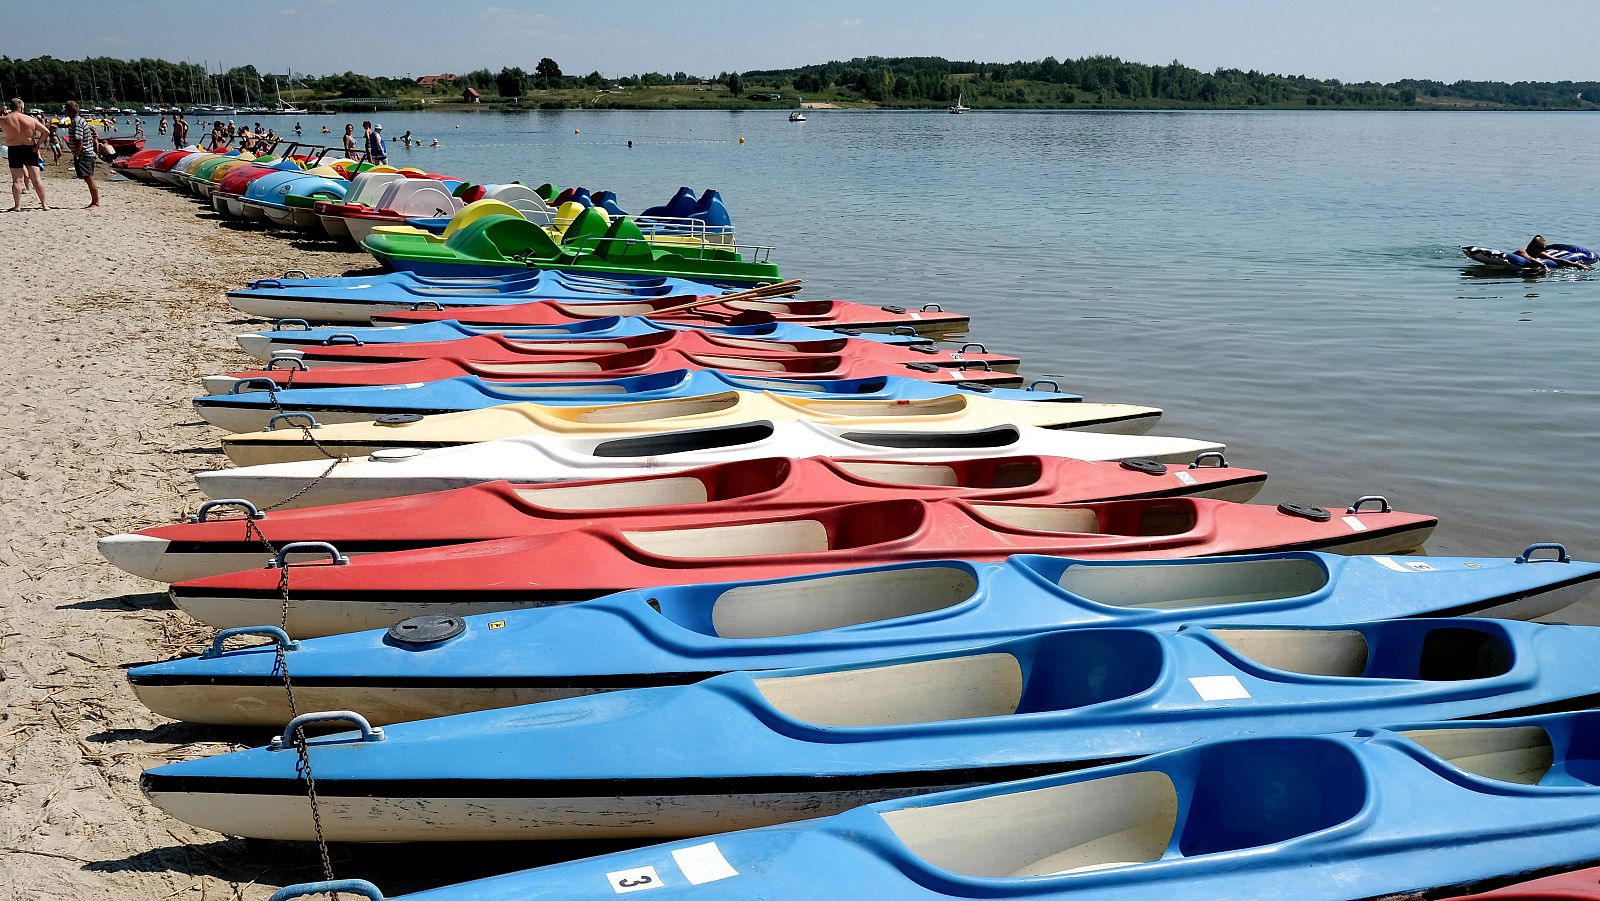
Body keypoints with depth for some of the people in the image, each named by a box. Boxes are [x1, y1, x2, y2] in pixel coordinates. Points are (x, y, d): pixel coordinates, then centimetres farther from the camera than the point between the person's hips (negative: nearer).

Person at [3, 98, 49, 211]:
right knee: (36, 179, 5)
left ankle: (17, 206, -1)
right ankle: (44, 204, 7)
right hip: (30, 150, 1)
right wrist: (38, 144, 0)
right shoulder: (30, 120, -1)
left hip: (14, 151, -1)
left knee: (17, 180, 1)